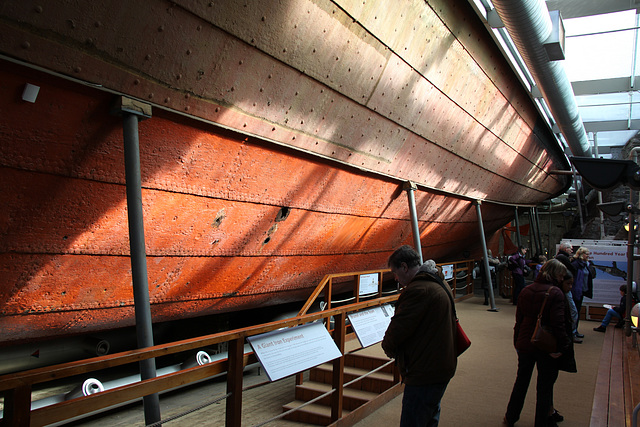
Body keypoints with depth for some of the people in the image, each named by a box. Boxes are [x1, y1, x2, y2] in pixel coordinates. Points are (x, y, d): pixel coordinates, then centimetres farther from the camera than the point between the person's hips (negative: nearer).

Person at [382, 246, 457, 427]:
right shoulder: (440, 285, 11)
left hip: (424, 374, -11)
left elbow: (398, 329, -23)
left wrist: (389, 348, 0)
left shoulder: (417, 290, -21)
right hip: (443, 368, 11)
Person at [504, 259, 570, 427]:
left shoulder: (526, 291, 3)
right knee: (545, 386, 11)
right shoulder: (555, 293, -15)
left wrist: (517, 342, 14)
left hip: (525, 344, 5)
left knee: (521, 381, 19)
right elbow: (558, 324, -20)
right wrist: (562, 347, -13)